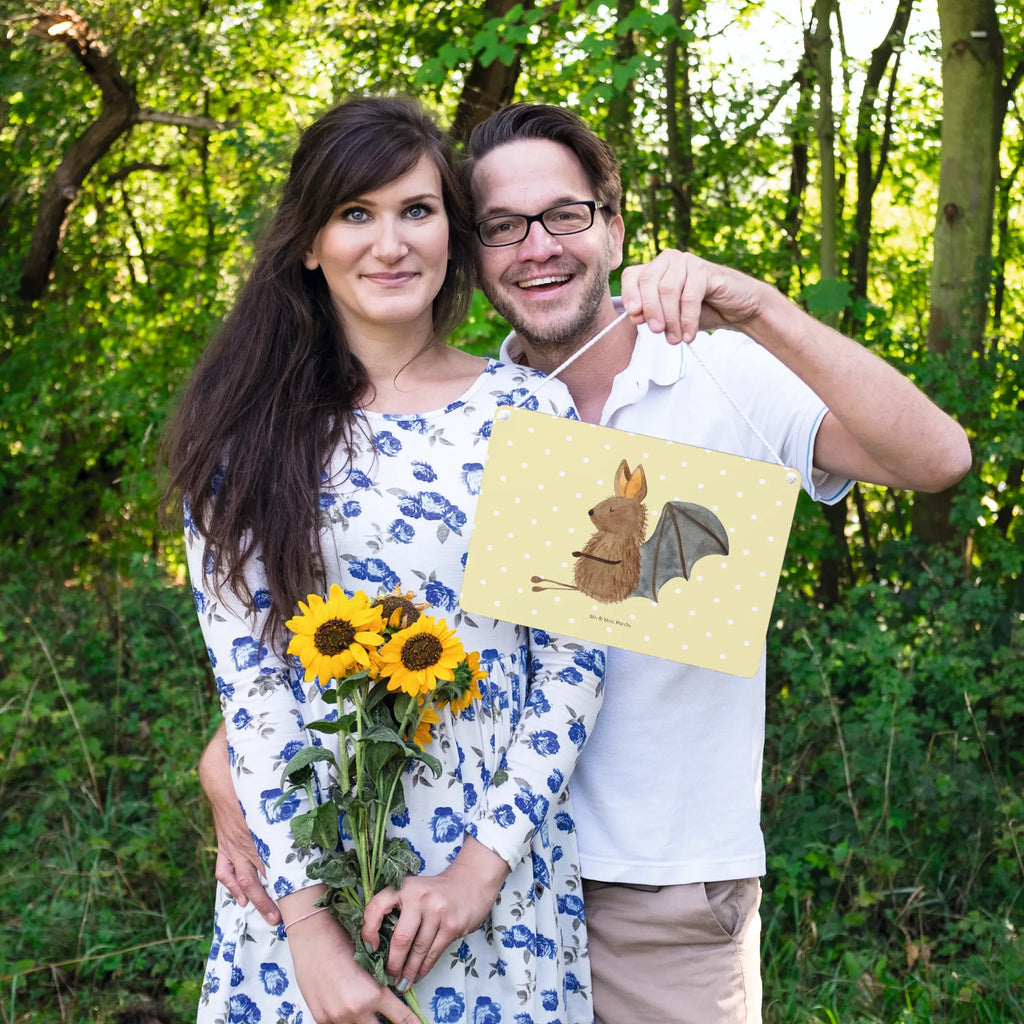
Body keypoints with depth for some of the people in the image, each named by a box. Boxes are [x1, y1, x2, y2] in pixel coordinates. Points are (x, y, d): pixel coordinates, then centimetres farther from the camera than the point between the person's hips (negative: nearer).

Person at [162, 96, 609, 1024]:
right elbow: (245, 675, -7)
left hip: (500, 865, 0)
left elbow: (575, 658, -3)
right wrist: (307, 918, -13)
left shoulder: (529, 412, -2)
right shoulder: (249, 431, -2)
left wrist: (486, 861, -11)